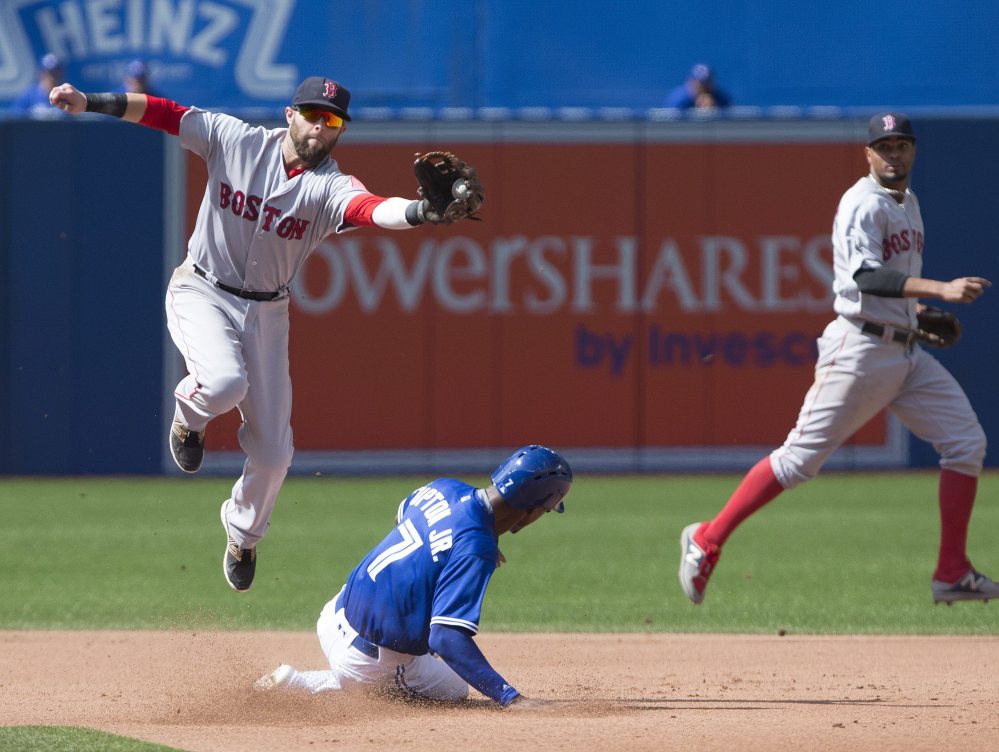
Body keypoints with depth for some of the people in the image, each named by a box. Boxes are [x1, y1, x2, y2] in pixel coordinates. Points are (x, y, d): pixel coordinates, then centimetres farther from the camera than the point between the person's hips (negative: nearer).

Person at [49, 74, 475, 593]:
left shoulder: (332, 188, -16)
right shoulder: (233, 141, -12)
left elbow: (372, 209, -36)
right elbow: (162, 113, -11)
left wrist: (421, 212, -58)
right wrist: (88, 103, -22)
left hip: (265, 313, 2)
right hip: (202, 293, -2)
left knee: (273, 452, 2)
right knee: (225, 381, -33)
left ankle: (243, 531, 32)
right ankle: (190, 412, 5)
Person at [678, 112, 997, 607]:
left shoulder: (908, 203, 17)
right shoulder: (863, 204, -12)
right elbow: (865, 276, -28)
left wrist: (915, 308, 13)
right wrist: (940, 290, -37)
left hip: (907, 353, 9)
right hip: (861, 347, -9)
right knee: (802, 456, -7)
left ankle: (952, 575, 3)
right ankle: (707, 541, 4)